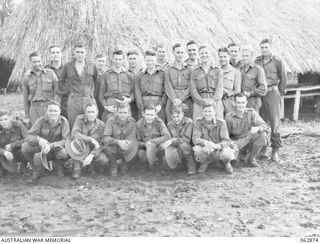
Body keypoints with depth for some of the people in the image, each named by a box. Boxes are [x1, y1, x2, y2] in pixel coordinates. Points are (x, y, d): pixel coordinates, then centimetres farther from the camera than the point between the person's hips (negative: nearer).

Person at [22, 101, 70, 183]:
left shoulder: (63, 121, -14)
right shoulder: (41, 121, -12)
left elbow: (66, 140, -21)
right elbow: (28, 136, -18)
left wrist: (51, 146, -37)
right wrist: (38, 139, -41)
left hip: (57, 149, -1)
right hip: (42, 149, 2)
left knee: (65, 153, -36)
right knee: (25, 146, -24)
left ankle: (59, 166, 3)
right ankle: (36, 170, -1)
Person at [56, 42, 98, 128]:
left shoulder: (92, 66, 8)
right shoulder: (67, 66, 5)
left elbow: (96, 80, 19)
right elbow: (61, 82, 16)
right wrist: (68, 92, 8)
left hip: (89, 101, 1)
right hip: (73, 102, -1)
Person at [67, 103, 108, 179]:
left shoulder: (101, 125, -8)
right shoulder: (79, 119, -12)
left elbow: (99, 145, -10)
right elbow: (74, 134, -27)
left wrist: (91, 155, -27)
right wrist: (91, 139, -33)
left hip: (93, 150, 1)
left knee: (104, 162, -28)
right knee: (77, 140, -35)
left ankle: (92, 165, 10)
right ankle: (77, 168, -21)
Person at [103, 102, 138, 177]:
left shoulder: (132, 122, -11)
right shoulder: (111, 121, -14)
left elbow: (131, 139, -18)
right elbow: (105, 138, -21)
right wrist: (118, 141, -41)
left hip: (125, 149, 1)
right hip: (114, 148, 0)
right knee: (107, 147, -34)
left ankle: (125, 164, 3)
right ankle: (113, 166, 1)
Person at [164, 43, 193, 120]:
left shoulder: (189, 69, 11)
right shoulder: (167, 70, 11)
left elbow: (190, 88, 2)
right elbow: (168, 87, 1)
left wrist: (181, 99, -11)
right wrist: (175, 99, -14)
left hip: (186, 99, 0)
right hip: (172, 100, 0)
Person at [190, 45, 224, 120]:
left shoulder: (218, 71, 13)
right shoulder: (194, 73, 15)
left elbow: (219, 89, 3)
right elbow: (193, 91, 5)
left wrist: (213, 101, -13)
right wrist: (203, 102, -11)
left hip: (215, 103, 0)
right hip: (199, 103, 0)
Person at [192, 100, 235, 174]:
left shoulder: (221, 123, -10)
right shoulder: (198, 122, -8)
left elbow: (226, 141, -15)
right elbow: (195, 139, -16)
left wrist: (217, 146, -38)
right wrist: (205, 142, -39)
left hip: (219, 150, 0)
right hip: (205, 151, 0)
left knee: (227, 154, -33)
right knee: (197, 149, -33)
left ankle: (226, 163, 9)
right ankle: (204, 164, 4)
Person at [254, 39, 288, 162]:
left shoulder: (277, 61, -2)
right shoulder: (257, 61, 8)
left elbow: (284, 79, 3)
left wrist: (279, 92, 5)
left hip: (273, 93, -3)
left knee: (275, 121, -3)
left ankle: (275, 150, 2)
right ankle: (262, 148, 16)